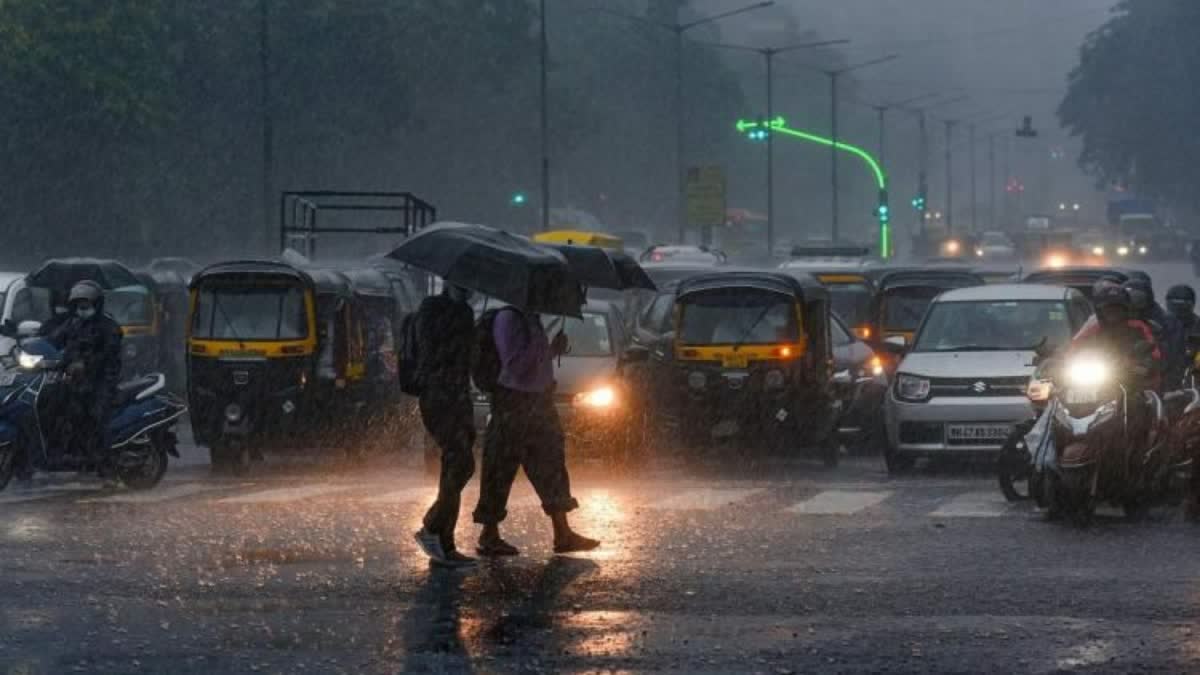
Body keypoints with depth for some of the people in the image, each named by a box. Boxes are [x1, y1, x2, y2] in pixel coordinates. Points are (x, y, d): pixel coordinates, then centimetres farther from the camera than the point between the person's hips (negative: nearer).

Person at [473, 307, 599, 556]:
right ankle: (489, 536, 7)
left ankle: (563, 534, 13)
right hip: (514, 402, -9)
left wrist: (553, 350, 4)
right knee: (501, 472, -1)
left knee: (550, 466, 9)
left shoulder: (531, 319, 11)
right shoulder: (508, 319, -16)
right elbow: (514, 365, -22)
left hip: (537, 400, 9)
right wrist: (543, 345, -23)